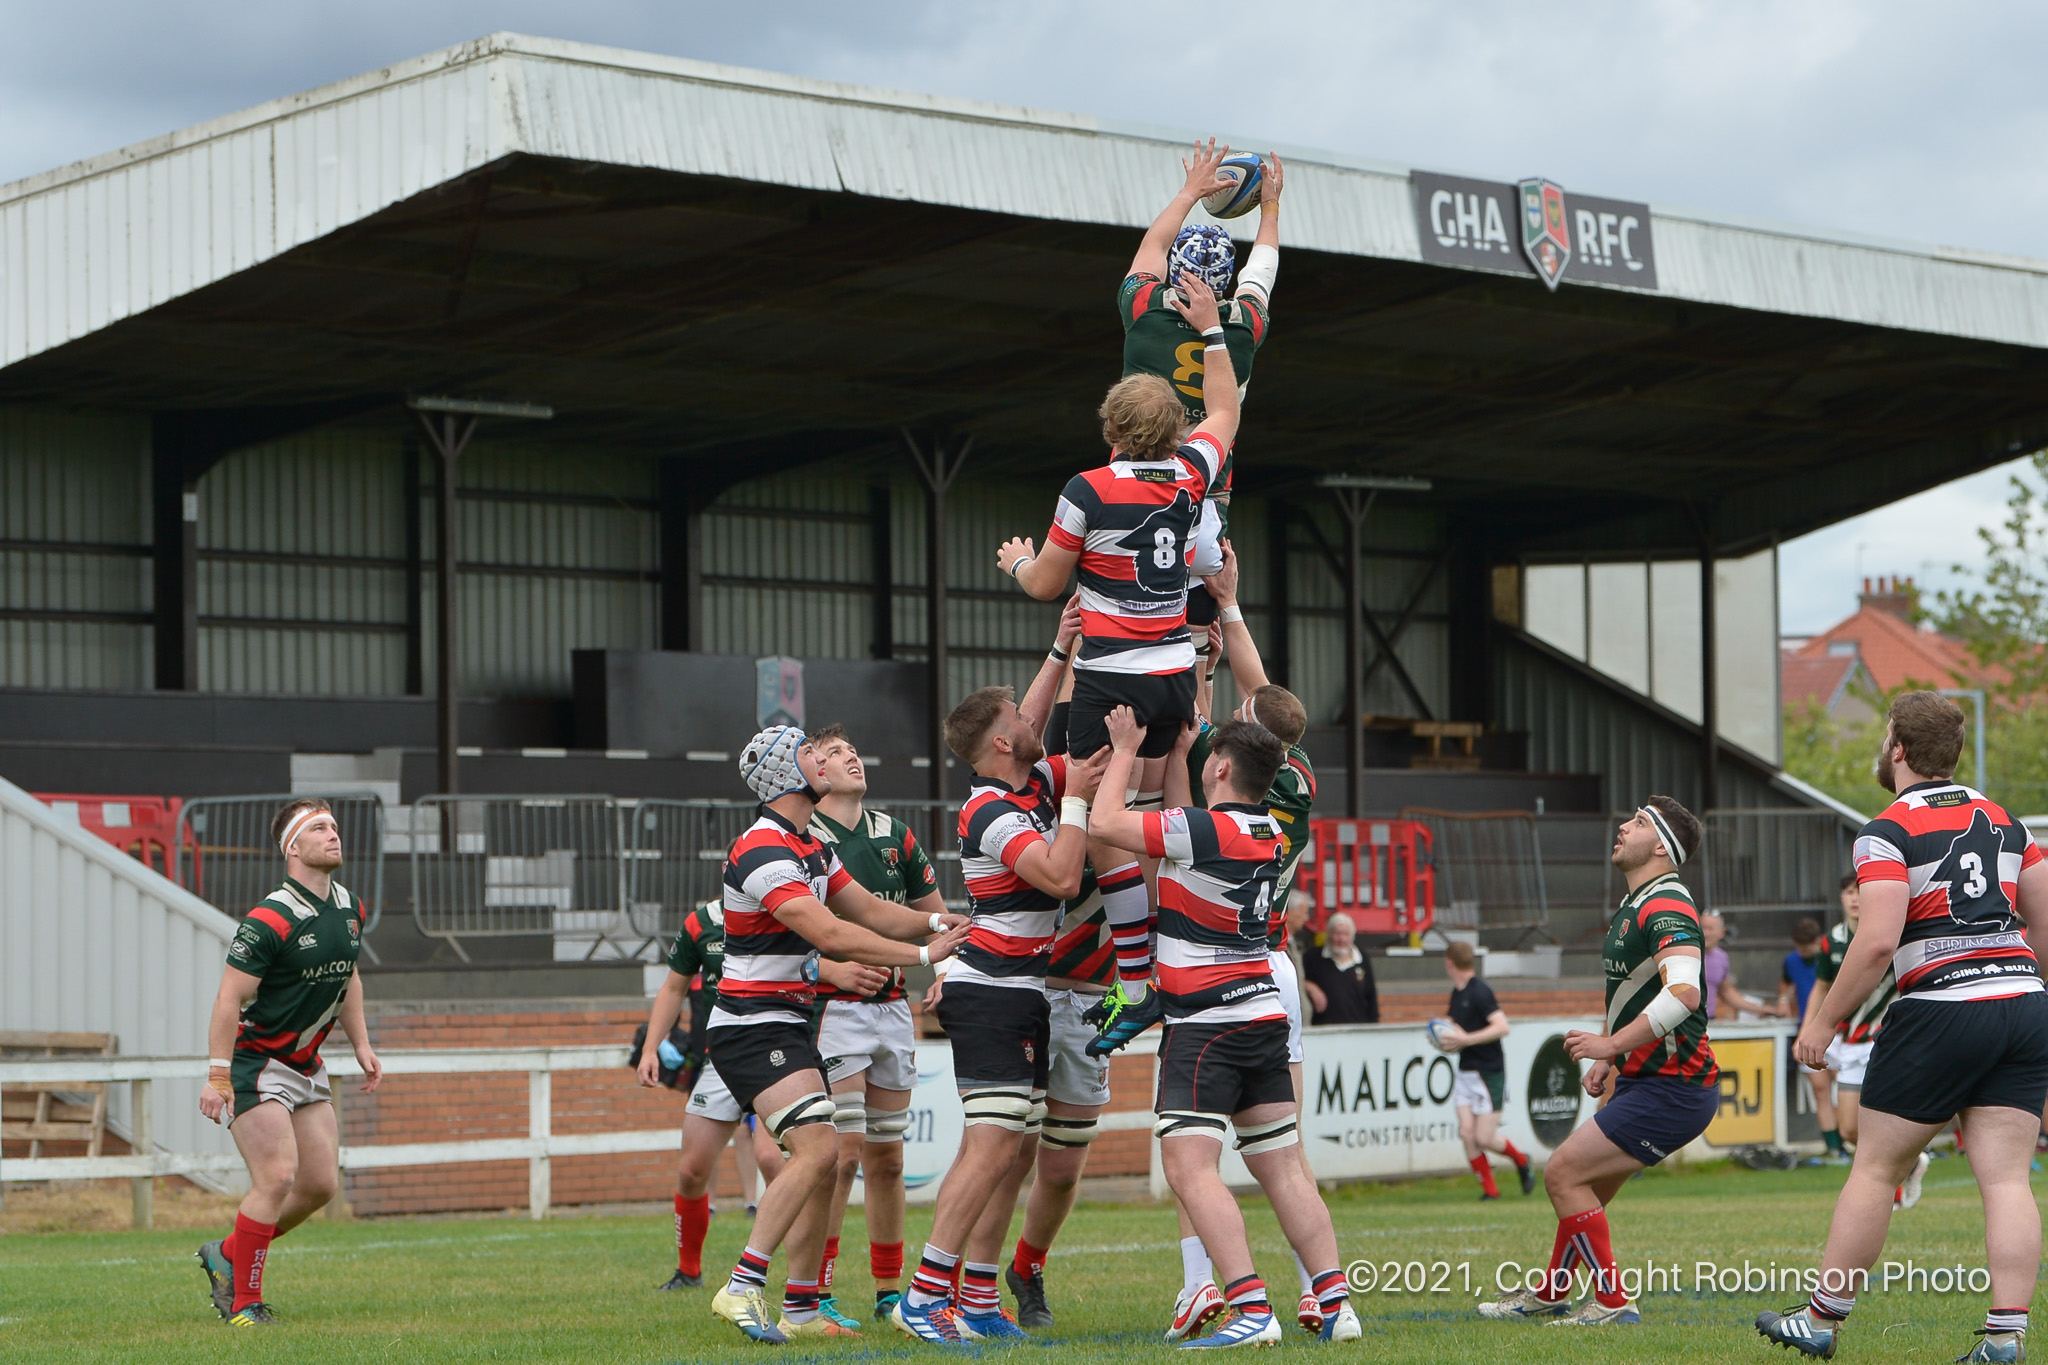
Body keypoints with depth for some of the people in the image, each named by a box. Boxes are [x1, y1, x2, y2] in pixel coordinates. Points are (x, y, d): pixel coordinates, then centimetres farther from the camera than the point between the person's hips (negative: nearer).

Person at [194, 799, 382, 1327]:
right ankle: (245, 1304, -6)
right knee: (277, 1178, -17)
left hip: (306, 1066, 8)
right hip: (254, 1064, -8)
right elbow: (230, 998, -21)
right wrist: (217, 1078, -24)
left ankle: (227, 1254, 24)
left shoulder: (349, 908, 5)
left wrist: (361, 1045, 15)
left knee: (322, 1183, 5)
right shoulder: (270, 919, -21)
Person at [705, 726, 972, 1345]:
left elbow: (870, 911, 17)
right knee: (817, 1148, -23)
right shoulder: (764, 852, -19)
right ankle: (743, 1287, -23)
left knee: (825, 1161, 8)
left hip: (788, 1025, 10)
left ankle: (801, 1309, 13)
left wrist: (937, 921, -2)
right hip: (750, 1026, -10)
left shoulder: (812, 847, 15)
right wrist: (922, 954, -21)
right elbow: (831, 934, -25)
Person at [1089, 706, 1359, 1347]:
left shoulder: (1209, 830, -16)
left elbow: (1106, 822, -13)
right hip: (1264, 1013, 9)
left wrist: (1125, 750, 0)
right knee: (1282, 1169, 10)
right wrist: (1174, 753, 30)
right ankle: (1336, 1305, 5)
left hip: (1207, 1024, -9)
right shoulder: (1267, 831, 9)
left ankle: (1251, 1310, -22)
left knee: (1189, 1168, -12)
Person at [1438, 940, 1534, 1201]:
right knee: (1467, 1133, -3)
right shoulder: (1456, 993, 11)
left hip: (1489, 1072, -8)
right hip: (1465, 1072, 8)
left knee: (1484, 1138, -7)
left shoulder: (1479, 992, -16)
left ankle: (1521, 1161, 20)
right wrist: (1448, 1039, 3)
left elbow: (1502, 1027, -25)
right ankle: (1489, 1188, 6)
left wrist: (1465, 1039, -26)